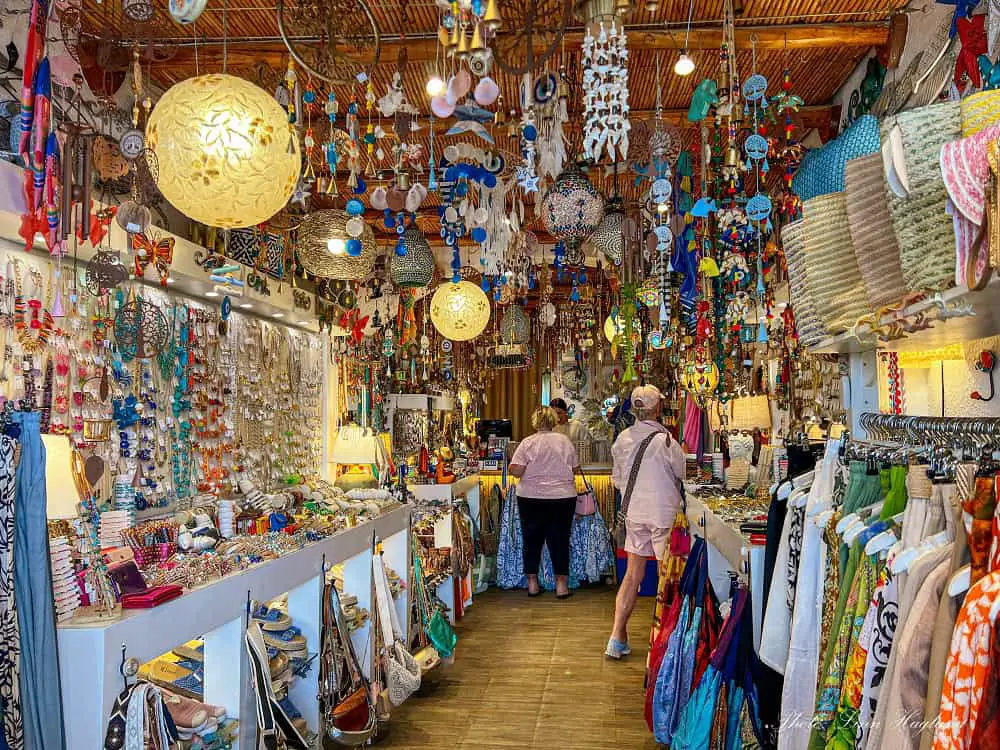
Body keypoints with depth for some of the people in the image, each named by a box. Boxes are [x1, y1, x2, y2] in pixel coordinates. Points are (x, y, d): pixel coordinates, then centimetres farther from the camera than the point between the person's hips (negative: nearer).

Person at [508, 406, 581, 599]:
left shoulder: (528, 443, -7)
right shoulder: (565, 441, 1)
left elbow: (516, 471, -12)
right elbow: (575, 469, 8)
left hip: (531, 498, -1)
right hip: (563, 497, 1)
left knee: (532, 540, 10)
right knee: (560, 540, 8)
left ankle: (532, 583, 17)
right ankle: (561, 584, 11)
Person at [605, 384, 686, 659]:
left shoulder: (623, 438, -1)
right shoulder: (665, 440, -17)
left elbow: (617, 479, 9)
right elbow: (684, 474, -3)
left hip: (633, 513, 5)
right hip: (663, 514, -5)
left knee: (633, 574, 11)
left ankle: (617, 637, 11)